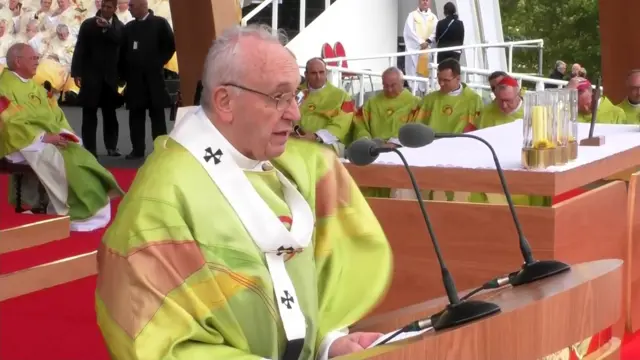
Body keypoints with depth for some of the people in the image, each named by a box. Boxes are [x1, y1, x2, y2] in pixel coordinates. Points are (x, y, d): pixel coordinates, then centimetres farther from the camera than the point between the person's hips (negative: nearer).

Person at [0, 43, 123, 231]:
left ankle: (93, 210, -16)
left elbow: (55, 114, 16)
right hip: (24, 142, -8)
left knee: (82, 157, -14)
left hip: (52, 137, 8)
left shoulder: (34, 85, 19)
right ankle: (73, 215, -24)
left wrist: (63, 133, -4)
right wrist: (43, 137, -21)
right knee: (58, 161, -30)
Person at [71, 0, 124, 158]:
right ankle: (90, 148, 0)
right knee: (89, 113, -1)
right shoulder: (88, 24, 2)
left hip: (110, 76, 1)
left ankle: (111, 146, 14)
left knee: (110, 113, 6)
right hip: (90, 75, -1)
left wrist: (107, 27, -22)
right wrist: (76, 72, -8)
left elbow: (121, 42, -16)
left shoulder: (120, 27, 4)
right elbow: (79, 49, -1)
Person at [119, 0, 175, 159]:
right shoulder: (128, 27, 12)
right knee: (136, 115, 3)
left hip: (154, 76, -3)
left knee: (157, 115, 0)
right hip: (134, 78, 4)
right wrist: (124, 74, 4)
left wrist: (158, 64, -6)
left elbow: (170, 46, -2)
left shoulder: (160, 23, 1)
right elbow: (123, 52, 12)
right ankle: (138, 149, 7)